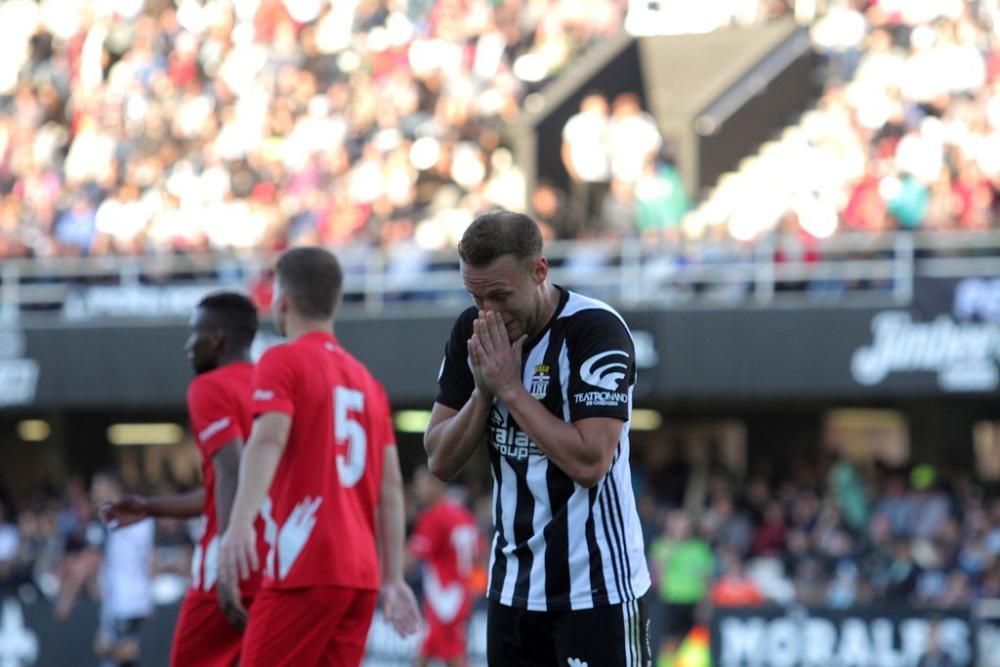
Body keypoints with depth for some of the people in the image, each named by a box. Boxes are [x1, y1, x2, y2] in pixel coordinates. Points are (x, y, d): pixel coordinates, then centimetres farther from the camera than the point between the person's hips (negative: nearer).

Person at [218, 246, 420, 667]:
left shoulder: (283, 361, 0)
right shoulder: (364, 378, 20)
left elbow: (269, 439, -19)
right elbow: (391, 485, 17)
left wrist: (241, 522, -33)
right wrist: (393, 579, 18)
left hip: (304, 570, -7)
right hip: (360, 573, 7)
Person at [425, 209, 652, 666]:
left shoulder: (596, 329, -16)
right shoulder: (473, 332, 4)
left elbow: (590, 462, -24)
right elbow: (441, 461, 4)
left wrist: (510, 388, -19)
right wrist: (483, 390, -12)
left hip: (595, 588, -7)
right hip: (512, 586, 7)